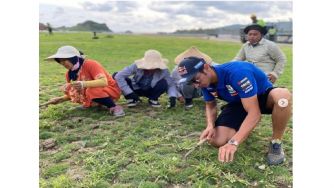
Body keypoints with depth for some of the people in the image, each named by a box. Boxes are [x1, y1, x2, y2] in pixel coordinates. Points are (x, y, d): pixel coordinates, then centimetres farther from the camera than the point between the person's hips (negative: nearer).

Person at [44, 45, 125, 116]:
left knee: (92, 90, -37)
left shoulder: (90, 64, -22)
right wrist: (60, 99, -8)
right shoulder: (70, 74, -1)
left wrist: (84, 84, -46)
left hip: (111, 90, -7)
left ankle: (113, 107, -16)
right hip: (93, 92, 7)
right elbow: (73, 93, 8)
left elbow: (104, 82, -34)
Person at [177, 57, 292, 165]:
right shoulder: (205, 81, -15)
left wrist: (234, 143, -48)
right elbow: (210, 105, 3)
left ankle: (276, 143, -17)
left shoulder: (237, 72, -37)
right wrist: (210, 126, -18)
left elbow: (254, 113, -39)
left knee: (283, 95, -41)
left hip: (263, 96, -4)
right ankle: (244, 128, 17)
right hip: (237, 104, 5)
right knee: (217, 141, -16)